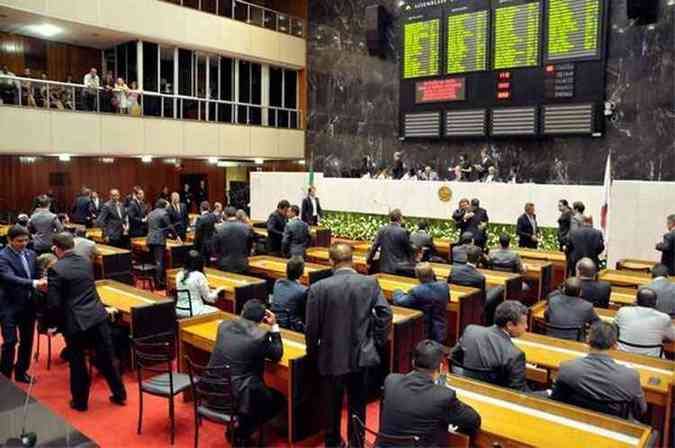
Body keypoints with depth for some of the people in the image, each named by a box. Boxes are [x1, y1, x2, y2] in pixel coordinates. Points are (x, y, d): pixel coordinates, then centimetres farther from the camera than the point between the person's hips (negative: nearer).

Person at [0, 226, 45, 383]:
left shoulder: (31, 254, 8)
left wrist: (42, 283, -7)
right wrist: (34, 284, -38)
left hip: (28, 304, 6)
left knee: (27, 341, 13)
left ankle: (21, 372, 29)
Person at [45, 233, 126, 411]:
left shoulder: (56, 270, -11)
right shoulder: (87, 263, 7)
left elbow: (53, 303, -12)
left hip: (74, 322, -4)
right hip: (98, 316, 5)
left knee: (77, 363, 13)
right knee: (106, 358, 14)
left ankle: (80, 401, 27)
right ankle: (120, 395, 24)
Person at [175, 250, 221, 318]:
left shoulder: (179, 275, 4)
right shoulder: (199, 276, -14)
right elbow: (208, 298, -8)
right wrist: (218, 290, 10)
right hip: (193, 312, -7)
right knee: (217, 311, 17)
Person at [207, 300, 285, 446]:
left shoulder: (224, 325, 2)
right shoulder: (260, 335, -14)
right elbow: (277, 356, 4)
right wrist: (274, 326, 7)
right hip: (237, 396, -7)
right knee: (279, 399, 18)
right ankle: (241, 434, 12)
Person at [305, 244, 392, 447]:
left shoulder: (318, 288, -13)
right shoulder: (370, 283, -8)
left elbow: (311, 327, -9)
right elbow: (385, 314, -9)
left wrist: (312, 352, 8)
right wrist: (377, 343, 5)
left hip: (331, 358, -1)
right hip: (361, 356, 1)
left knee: (332, 406, 19)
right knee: (358, 406, 16)